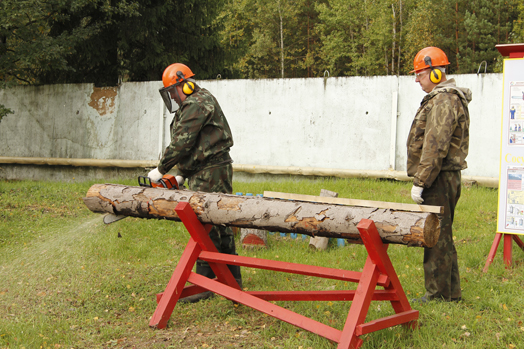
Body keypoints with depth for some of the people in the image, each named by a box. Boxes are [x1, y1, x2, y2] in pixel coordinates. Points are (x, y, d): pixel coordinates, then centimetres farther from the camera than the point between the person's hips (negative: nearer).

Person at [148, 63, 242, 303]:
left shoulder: (198, 103, -13)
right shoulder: (189, 107, 21)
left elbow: (181, 142, -19)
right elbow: (187, 147, 22)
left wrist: (161, 170, -12)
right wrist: (180, 174, 13)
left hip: (211, 173, -11)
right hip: (203, 174, 11)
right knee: (220, 227, 13)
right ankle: (233, 280, 19)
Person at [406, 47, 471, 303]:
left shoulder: (443, 101, -15)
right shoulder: (449, 99, 19)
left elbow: (435, 147, -23)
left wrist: (420, 181, -21)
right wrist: (422, 179, 20)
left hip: (439, 179, -11)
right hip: (445, 178, 11)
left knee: (436, 237, -5)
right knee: (442, 238, 15)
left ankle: (438, 295, 1)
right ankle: (451, 294, 23)